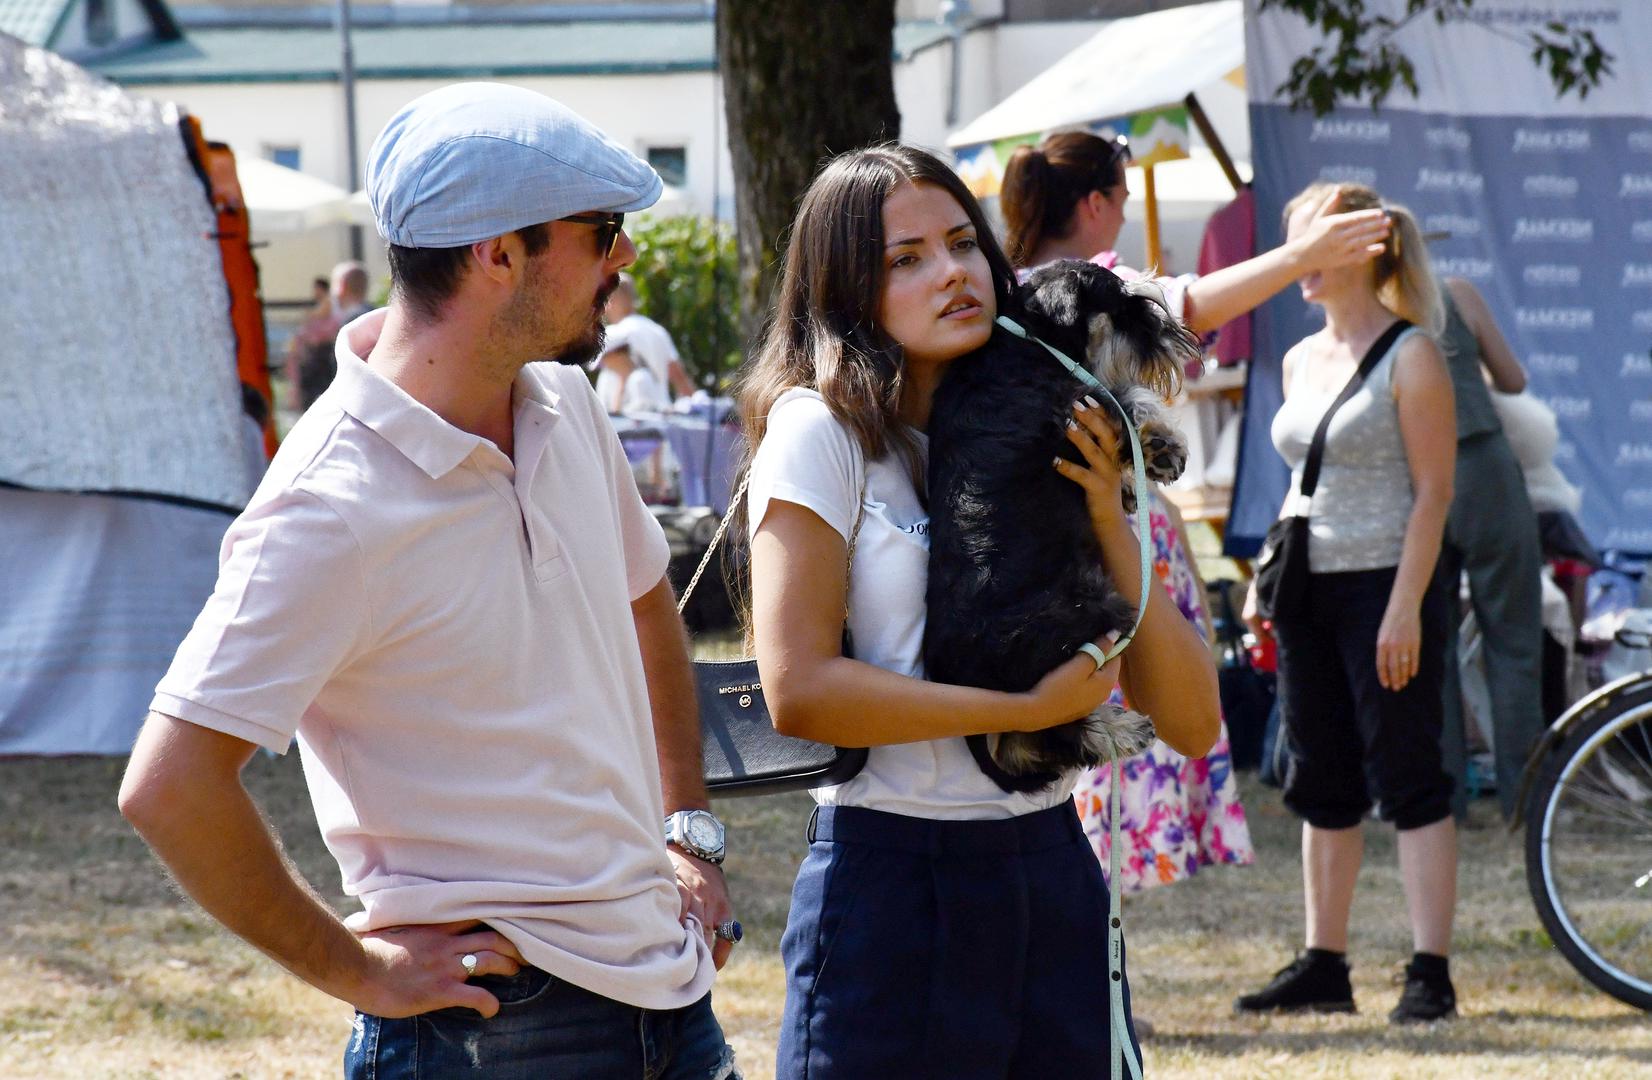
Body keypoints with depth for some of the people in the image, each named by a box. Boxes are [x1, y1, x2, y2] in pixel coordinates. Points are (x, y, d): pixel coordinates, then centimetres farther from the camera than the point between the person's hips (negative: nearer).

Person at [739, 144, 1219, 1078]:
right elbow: (798, 688, -16)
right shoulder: (823, 428, -4)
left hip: (1055, 874, 5)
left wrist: (1111, 524, -5)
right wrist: (1028, 708, -14)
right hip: (892, 886, -5)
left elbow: (1192, 722, 5)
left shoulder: (1046, 443, 11)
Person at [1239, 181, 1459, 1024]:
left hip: (1384, 584, -8)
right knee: (1322, 788, 10)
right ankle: (1323, 964, 16)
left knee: (1408, 781, -6)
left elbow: (1433, 490, -12)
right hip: (1310, 590, 8)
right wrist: (1264, 578, 13)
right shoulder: (1302, 358, 14)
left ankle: (1430, 971, -5)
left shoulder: (1411, 356, -8)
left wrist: (1406, 606, -19)